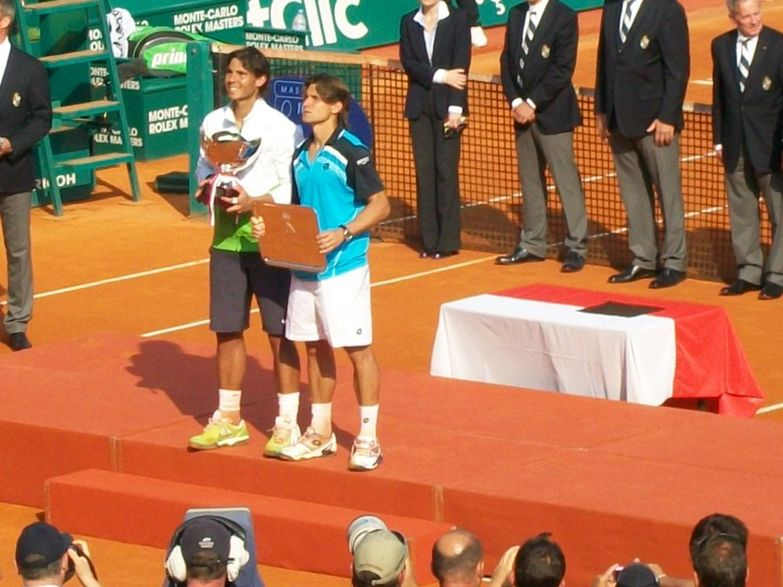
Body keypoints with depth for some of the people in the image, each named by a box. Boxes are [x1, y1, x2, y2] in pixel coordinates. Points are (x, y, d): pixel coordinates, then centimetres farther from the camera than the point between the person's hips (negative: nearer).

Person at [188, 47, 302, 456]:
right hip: (226, 238, 5)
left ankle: (287, 424, 5)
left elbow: (293, 188, -9)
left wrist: (254, 202, -24)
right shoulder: (212, 123, 7)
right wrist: (207, 184, -5)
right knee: (227, 331, 11)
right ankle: (228, 420, 22)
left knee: (279, 334, -1)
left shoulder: (280, 128, -8)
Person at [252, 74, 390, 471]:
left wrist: (342, 234, -22)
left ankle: (368, 439, 3)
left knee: (358, 349, -2)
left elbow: (379, 205, -10)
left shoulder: (352, 152, -10)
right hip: (304, 267, 7)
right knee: (315, 347, 13)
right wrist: (270, 226, 2)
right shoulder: (300, 156, 12)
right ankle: (320, 433, 23)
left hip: (344, 267, -7)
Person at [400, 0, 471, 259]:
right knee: (424, 171, 2)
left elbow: (462, 64, -7)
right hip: (419, 105, 3)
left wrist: (456, 107, -14)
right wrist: (440, 75, -14)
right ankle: (429, 240, 5)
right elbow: (408, 63, 0)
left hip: (446, 104, -3)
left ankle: (448, 241, -1)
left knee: (446, 171, -5)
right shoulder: (408, 22, 9)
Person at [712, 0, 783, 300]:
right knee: (741, 212, 11)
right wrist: (718, 138, 6)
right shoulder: (721, 46, 5)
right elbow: (719, 95, 10)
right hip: (736, 145, 4)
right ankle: (749, 272, 21)